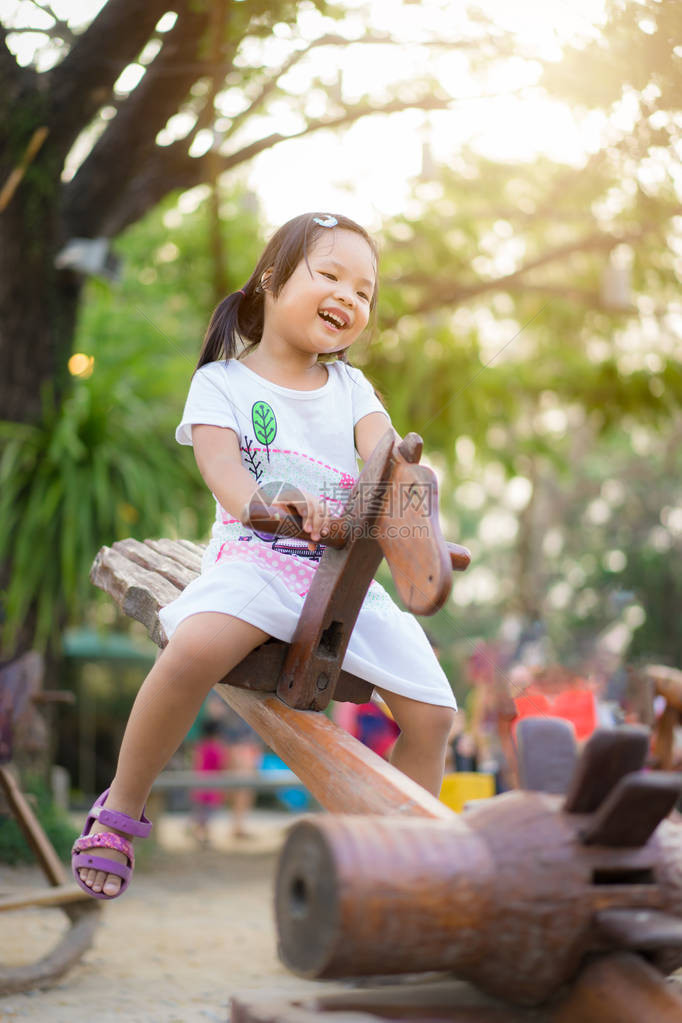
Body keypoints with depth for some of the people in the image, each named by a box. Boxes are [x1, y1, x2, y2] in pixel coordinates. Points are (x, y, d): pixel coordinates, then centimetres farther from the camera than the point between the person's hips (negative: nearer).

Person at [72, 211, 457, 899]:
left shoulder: (351, 388, 18)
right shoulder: (222, 382, 6)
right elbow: (219, 460, -12)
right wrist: (262, 500, -36)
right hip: (254, 558, -4)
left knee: (431, 710, -9)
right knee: (196, 646, -36)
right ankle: (121, 808, -13)